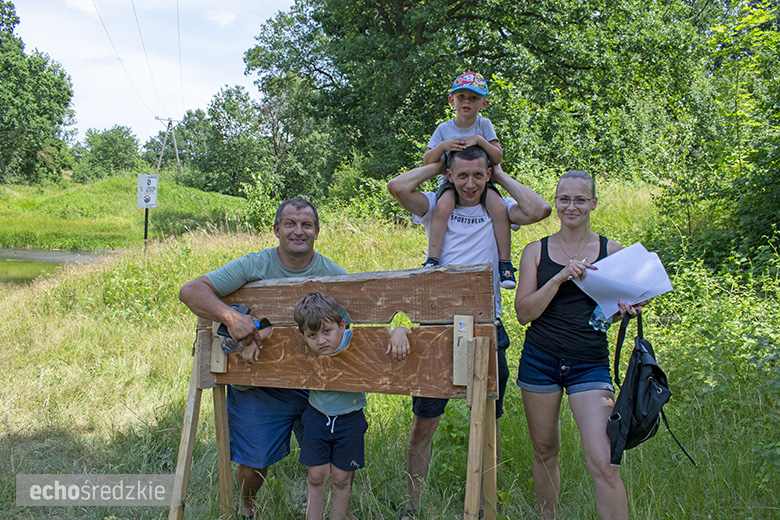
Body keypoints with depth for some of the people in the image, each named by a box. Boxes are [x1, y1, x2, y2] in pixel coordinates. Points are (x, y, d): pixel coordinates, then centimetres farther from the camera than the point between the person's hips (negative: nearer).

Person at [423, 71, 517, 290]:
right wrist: (443, 146, -18)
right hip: (451, 180, 0)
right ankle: (433, 259, -30)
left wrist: (480, 140, -19)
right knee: (442, 206, -35)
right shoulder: (444, 129, 3)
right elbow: (427, 160, 0)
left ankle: (505, 262, -17)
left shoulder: (484, 125, 3)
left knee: (499, 207, -29)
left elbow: (498, 158, -5)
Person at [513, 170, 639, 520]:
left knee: (602, 463, -13)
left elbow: (621, 303, 13)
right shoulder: (536, 251, 3)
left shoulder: (611, 251, 4)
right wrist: (559, 278, -17)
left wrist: (624, 308, -10)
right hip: (540, 360, 1)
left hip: (590, 363, -1)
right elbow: (524, 313, -5)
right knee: (545, 452, 13)